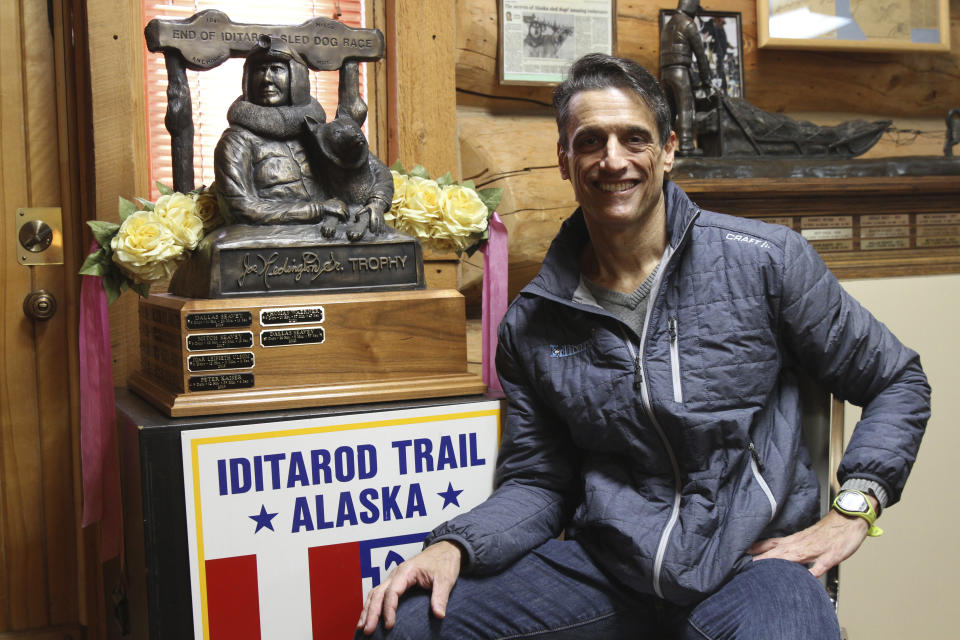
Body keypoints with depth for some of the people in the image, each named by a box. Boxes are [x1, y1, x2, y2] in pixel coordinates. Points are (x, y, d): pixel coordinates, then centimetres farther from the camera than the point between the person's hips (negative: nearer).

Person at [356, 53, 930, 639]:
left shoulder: (766, 261, -2)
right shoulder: (532, 325, 5)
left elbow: (898, 383, 8)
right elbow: (536, 481, 9)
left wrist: (853, 510, -4)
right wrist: (454, 546, -9)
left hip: (749, 564, -2)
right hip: (606, 569, 3)